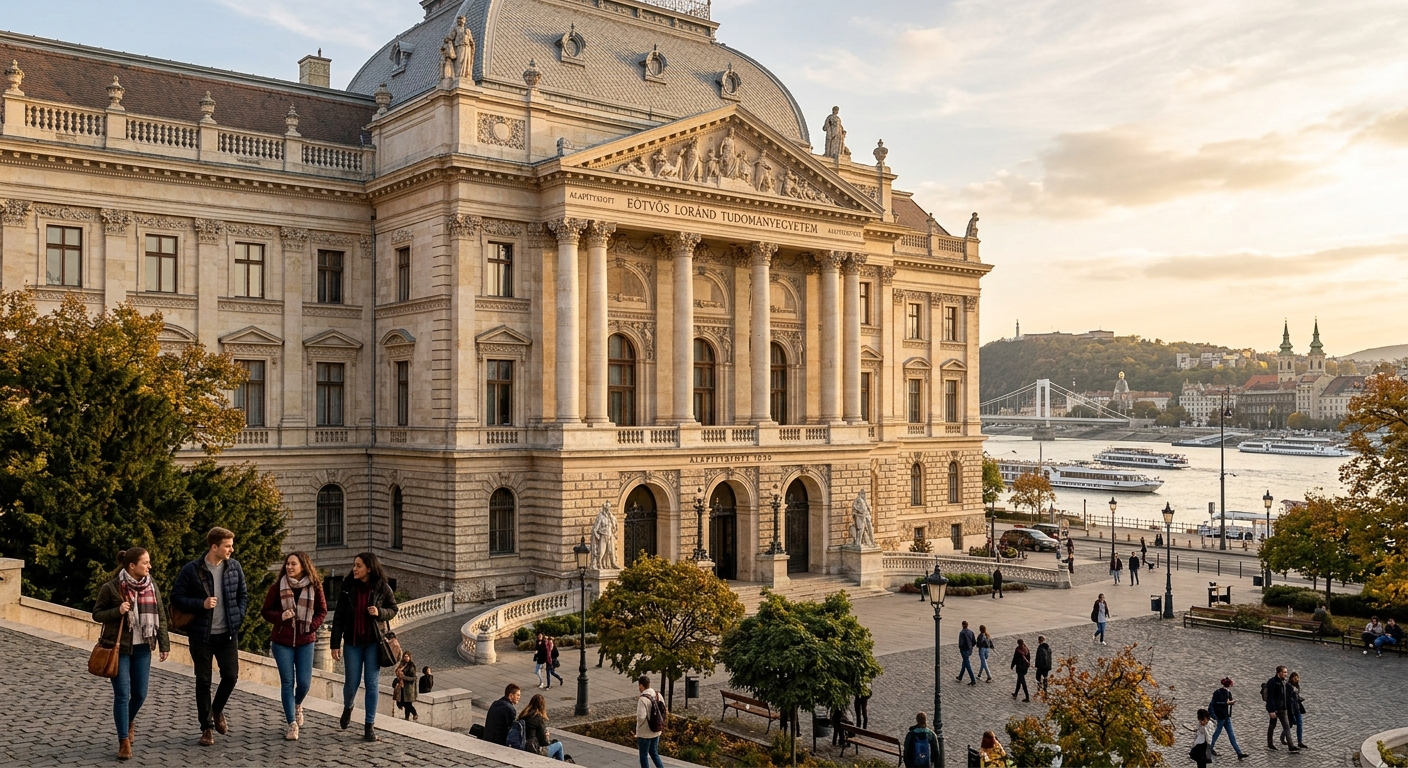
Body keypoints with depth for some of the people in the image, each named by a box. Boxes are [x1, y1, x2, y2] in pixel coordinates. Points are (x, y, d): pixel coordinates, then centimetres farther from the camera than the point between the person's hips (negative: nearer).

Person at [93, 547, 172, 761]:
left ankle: (129, 721, 41)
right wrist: (117, 611, -22)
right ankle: (124, 742, 3)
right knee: (122, 694, -5)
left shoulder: (151, 584, 2)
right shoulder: (111, 587, -11)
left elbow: (160, 615, 7)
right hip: (118, 648, -4)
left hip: (142, 648, 4)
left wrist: (164, 643, 4)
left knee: (140, 693, 9)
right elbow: (97, 614, -3)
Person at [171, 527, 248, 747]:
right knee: (203, 681, 4)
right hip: (201, 635, -3)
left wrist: (238, 617, 0)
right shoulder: (191, 570, -11)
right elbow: (176, 597, -7)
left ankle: (217, 710, 30)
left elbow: (243, 594, 12)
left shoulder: (234, 567, 0)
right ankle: (207, 728, 16)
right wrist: (201, 604, -19)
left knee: (231, 676, 1)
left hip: (227, 634, 3)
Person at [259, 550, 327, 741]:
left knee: (304, 682, 1)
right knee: (287, 682, -1)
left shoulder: (314, 587, -4)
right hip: (282, 642, -1)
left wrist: (312, 626, -8)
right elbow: (265, 611, 2)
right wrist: (280, 616, -17)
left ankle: (297, 705, 35)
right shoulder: (278, 586, -5)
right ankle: (292, 724, 8)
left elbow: (322, 611, 7)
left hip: (305, 642, 1)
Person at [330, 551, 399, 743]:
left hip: (373, 642, -1)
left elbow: (393, 610, 5)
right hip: (353, 642, 1)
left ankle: (370, 725, 9)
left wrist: (379, 612, -17)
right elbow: (339, 617, -1)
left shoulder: (382, 587, -6)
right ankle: (347, 708, 38)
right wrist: (335, 643, -3)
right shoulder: (348, 586, -4)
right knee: (351, 683, 5)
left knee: (372, 684, -1)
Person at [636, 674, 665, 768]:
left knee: (644, 756, 10)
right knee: (654, 753, 21)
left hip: (644, 733, -6)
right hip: (656, 731, 6)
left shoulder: (643, 699, -23)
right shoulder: (658, 695, -1)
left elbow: (641, 717, -26)